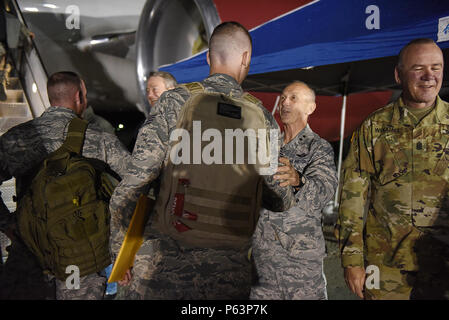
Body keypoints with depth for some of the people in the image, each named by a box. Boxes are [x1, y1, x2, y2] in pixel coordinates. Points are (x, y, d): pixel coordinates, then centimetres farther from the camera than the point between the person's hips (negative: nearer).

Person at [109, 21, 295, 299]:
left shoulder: (174, 101, -6)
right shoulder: (260, 117, -1)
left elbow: (135, 181, -10)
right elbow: (280, 201, 5)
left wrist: (122, 250, 2)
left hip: (162, 266, 0)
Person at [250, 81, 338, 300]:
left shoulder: (319, 147, -1)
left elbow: (325, 187, -20)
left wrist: (298, 180, -41)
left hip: (301, 251, -4)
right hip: (262, 250, 4)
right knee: (261, 294, 9)